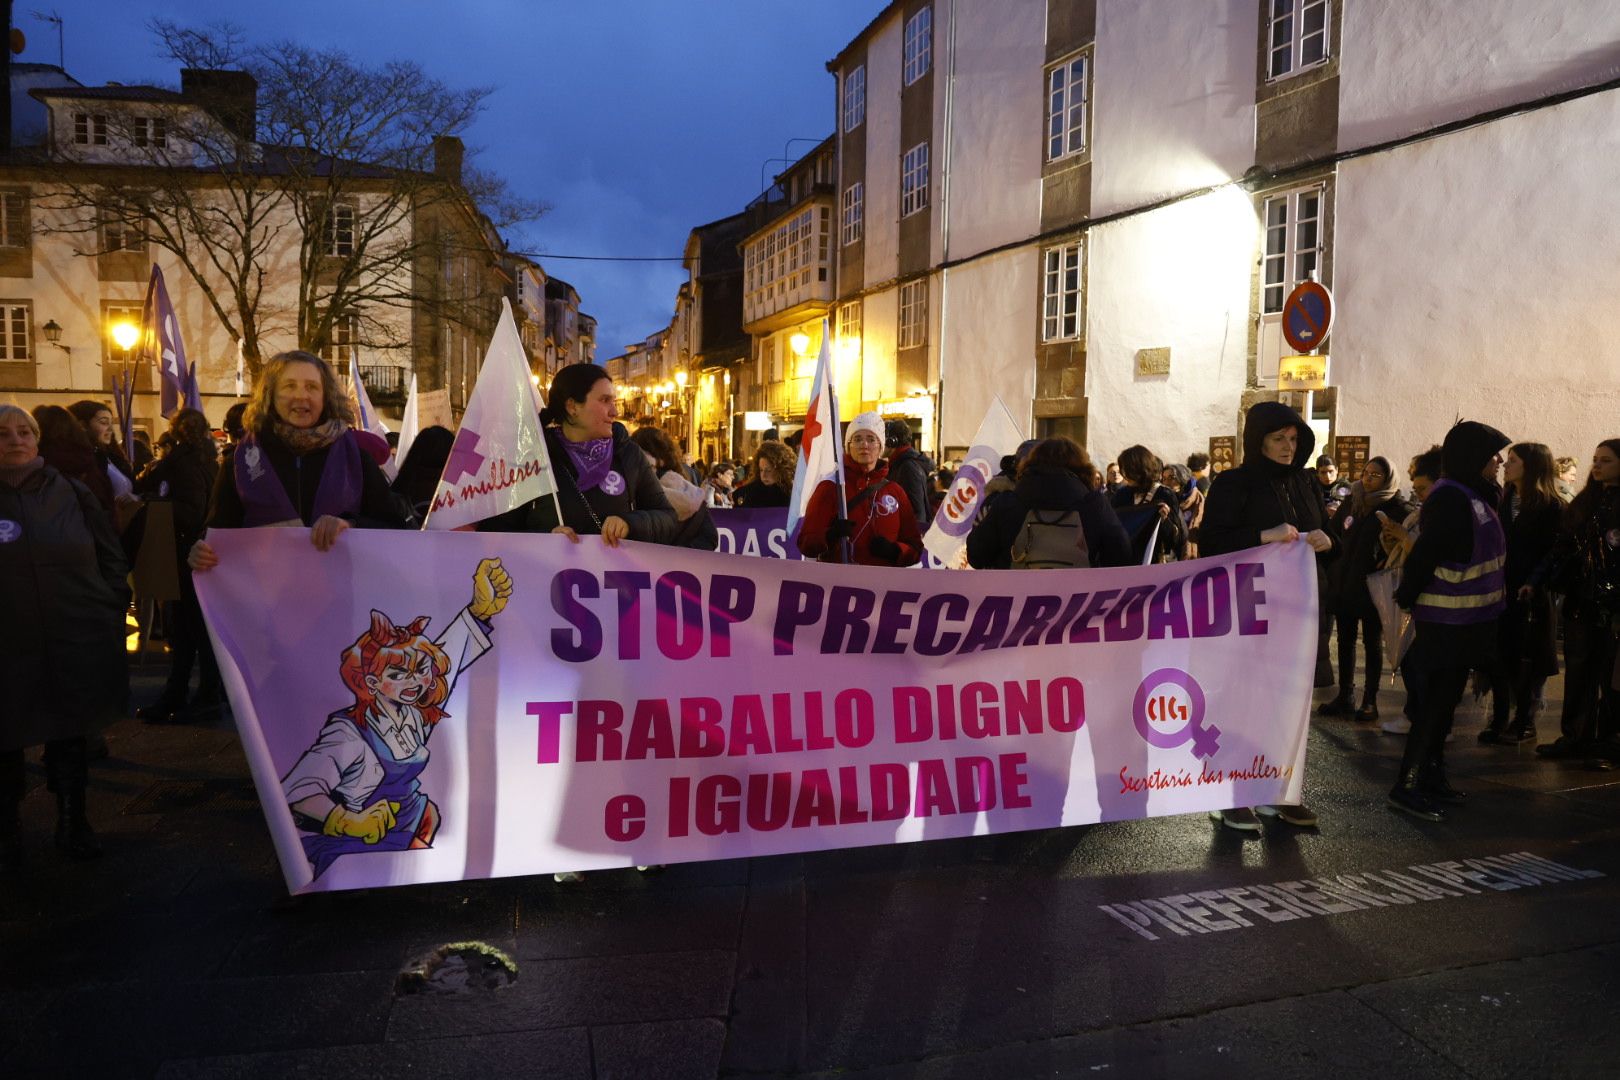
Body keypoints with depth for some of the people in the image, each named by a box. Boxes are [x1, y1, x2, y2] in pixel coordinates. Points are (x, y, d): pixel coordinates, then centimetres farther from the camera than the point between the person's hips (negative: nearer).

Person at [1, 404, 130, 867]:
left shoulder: (71, 493, 3)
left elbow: (112, 559, 8)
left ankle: (72, 822, 28)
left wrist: (111, 614, 2)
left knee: (69, 737, 13)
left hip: (77, 645, 1)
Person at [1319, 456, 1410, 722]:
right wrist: (1334, 572, 7)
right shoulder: (1350, 502, 7)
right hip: (1344, 585, 5)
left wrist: (1388, 562, -19)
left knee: (1373, 643, 5)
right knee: (1345, 641, 11)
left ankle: (1370, 701, 13)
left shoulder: (1396, 508, -7)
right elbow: (1333, 534, 14)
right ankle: (1345, 697, 20)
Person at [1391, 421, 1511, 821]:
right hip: (1446, 621, -9)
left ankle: (1431, 777, 25)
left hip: (1467, 620, 10)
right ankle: (1407, 786, -3)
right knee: (1437, 702, -7)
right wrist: (1407, 597, -15)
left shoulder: (1475, 497, 12)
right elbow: (1424, 555, -23)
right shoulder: (1450, 499, -19)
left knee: (1444, 701, 15)